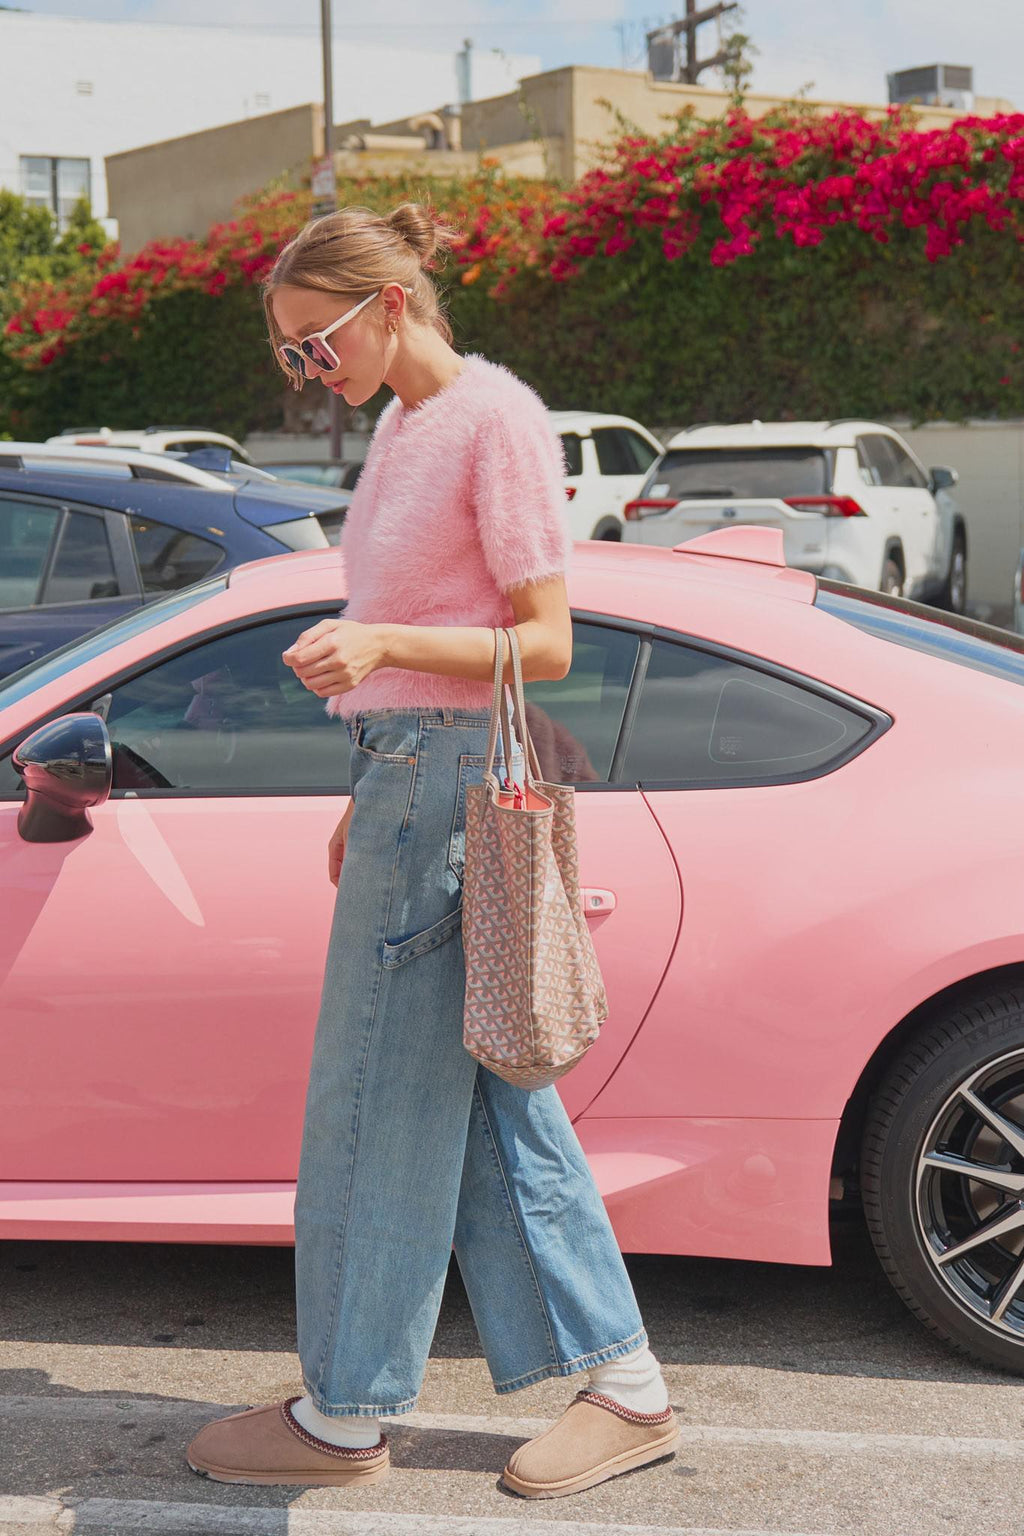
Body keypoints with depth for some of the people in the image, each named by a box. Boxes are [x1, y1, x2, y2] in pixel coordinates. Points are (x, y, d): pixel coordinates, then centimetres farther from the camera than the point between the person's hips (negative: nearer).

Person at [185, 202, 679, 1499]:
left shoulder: (496, 420, -11)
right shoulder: (402, 425, 17)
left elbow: (544, 645, -14)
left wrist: (379, 644, -27)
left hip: (453, 778, -10)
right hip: (409, 772, 10)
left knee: (381, 1096, -1)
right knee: (487, 1099, 10)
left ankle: (345, 1414, 13)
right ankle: (625, 1387, 17)